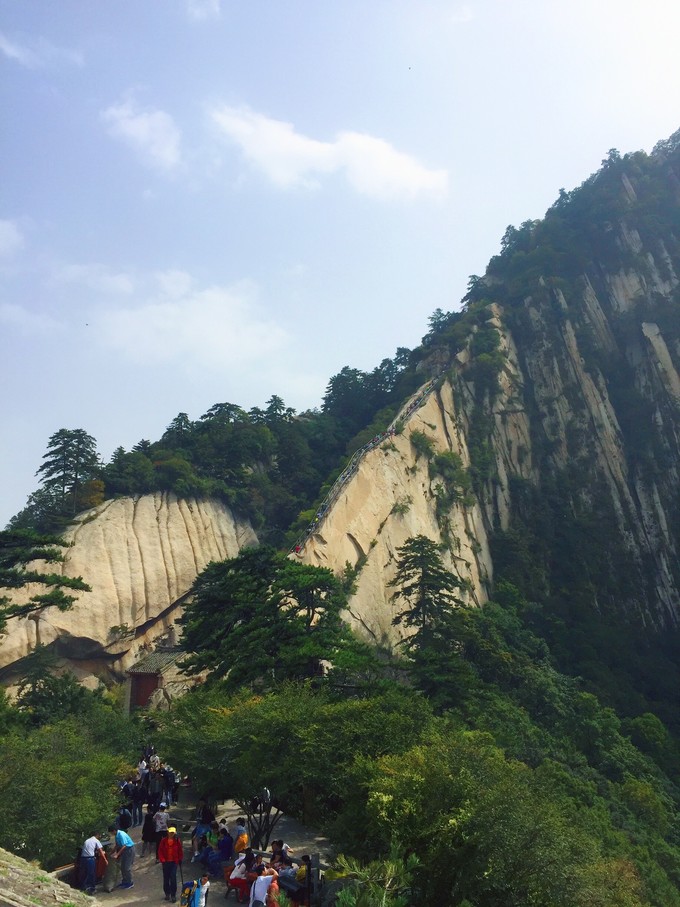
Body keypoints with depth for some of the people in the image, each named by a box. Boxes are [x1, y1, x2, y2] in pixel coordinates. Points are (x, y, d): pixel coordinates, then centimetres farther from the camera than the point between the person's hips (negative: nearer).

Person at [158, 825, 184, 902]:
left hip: (174, 862, -1)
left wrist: (180, 860, 4)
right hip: (166, 862, 1)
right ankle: (167, 893, 28)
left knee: (173, 877, -9)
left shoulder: (177, 841, -4)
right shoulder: (164, 841, -6)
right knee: (166, 878, 11)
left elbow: (180, 851, 4)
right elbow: (160, 851, -3)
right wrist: (162, 860, -10)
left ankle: (173, 895, 1)